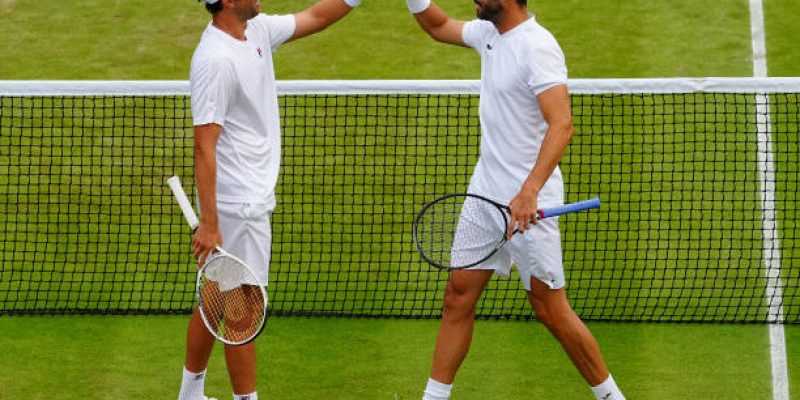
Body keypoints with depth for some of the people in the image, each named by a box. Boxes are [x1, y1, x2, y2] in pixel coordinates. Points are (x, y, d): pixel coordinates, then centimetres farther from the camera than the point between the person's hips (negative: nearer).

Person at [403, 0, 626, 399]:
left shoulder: (537, 47, -21)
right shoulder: (489, 33, 6)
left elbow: (561, 125, -31)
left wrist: (529, 192, -40)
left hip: (527, 204, -8)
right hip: (486, 193, 8)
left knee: (552, 312, 0)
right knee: (458, 296, 7)